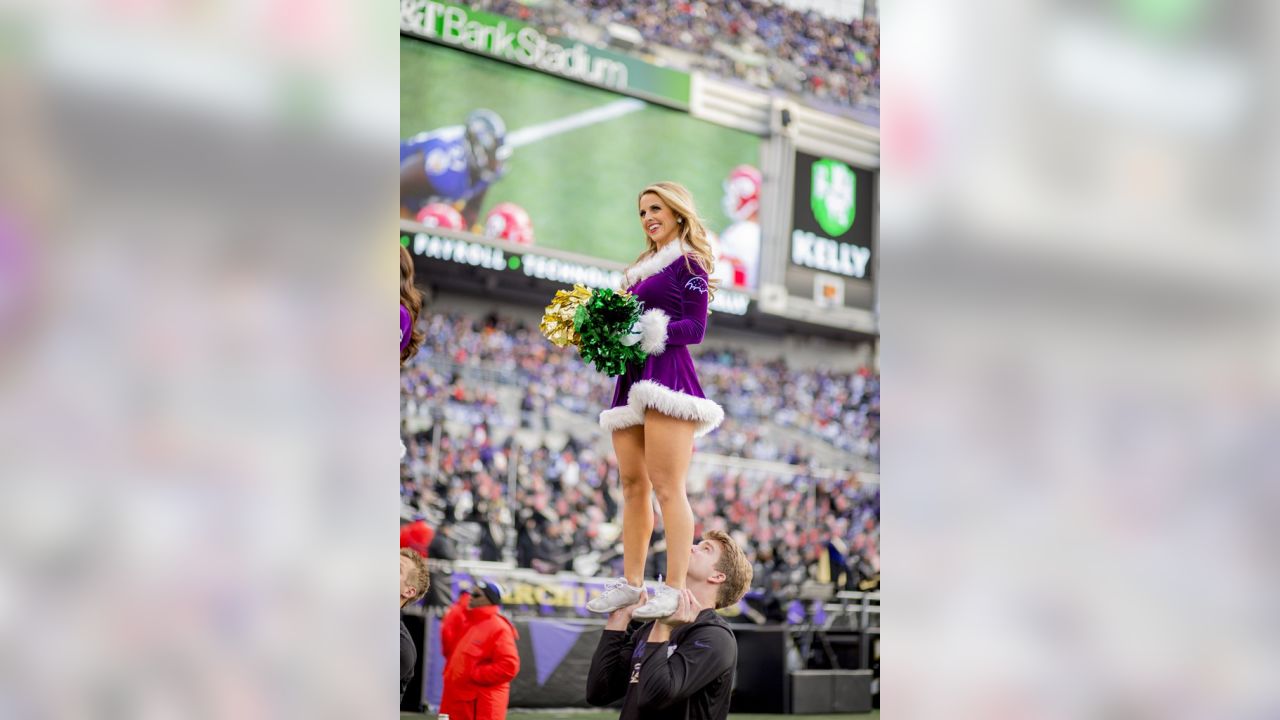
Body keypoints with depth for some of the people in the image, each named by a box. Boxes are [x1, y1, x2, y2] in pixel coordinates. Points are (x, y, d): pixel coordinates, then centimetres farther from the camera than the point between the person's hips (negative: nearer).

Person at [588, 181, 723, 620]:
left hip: (668, 374, -8)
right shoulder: (643, 268, 24)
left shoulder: (689, 263, 0)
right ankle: (630, 583, 11)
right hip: (633, 377, 8)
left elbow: (695, 327, -9)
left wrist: (644, 331, -19)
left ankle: (674, 589, -11)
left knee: (666, 486, -11)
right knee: (633, 484, 7)